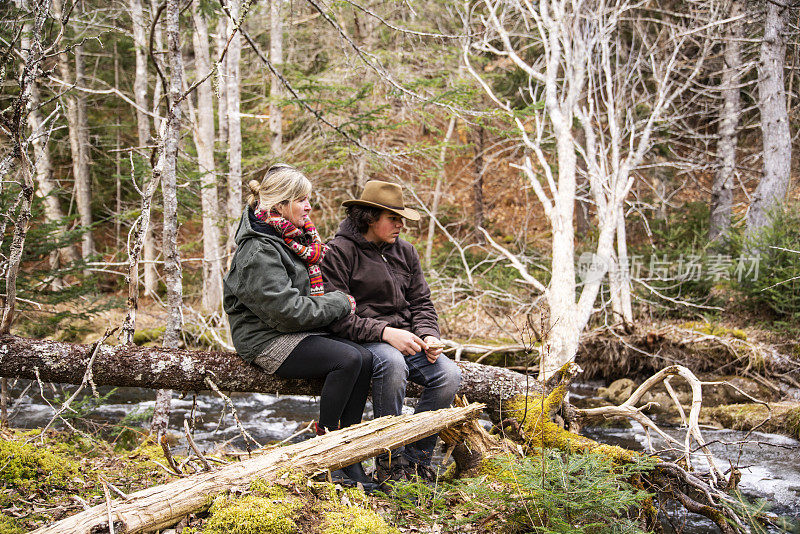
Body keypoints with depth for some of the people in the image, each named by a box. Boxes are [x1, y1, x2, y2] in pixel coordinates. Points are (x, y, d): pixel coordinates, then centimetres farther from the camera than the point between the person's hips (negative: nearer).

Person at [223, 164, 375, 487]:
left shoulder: (297, 237, 13)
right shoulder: (259, 251, -17)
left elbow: (313, 289, 23)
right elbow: (287, 309, -23)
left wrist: (341, 301, 3)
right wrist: (341, 303, -13)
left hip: (299, 332, 9)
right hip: (265, 339, -9)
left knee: (364, 358, -13)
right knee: (348, 359, -25)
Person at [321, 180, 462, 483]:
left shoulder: (405, 252, 14)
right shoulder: (339, 251, -6)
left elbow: (421, 303, 17)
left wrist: (428, 336, -5)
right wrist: (384, 332, -23)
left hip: (404, 338, 6)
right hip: (361, 342, -6)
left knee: (449, 375, -19)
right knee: (393, 364, -38)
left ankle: (415, 458, -6)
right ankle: (389, 460, -21)